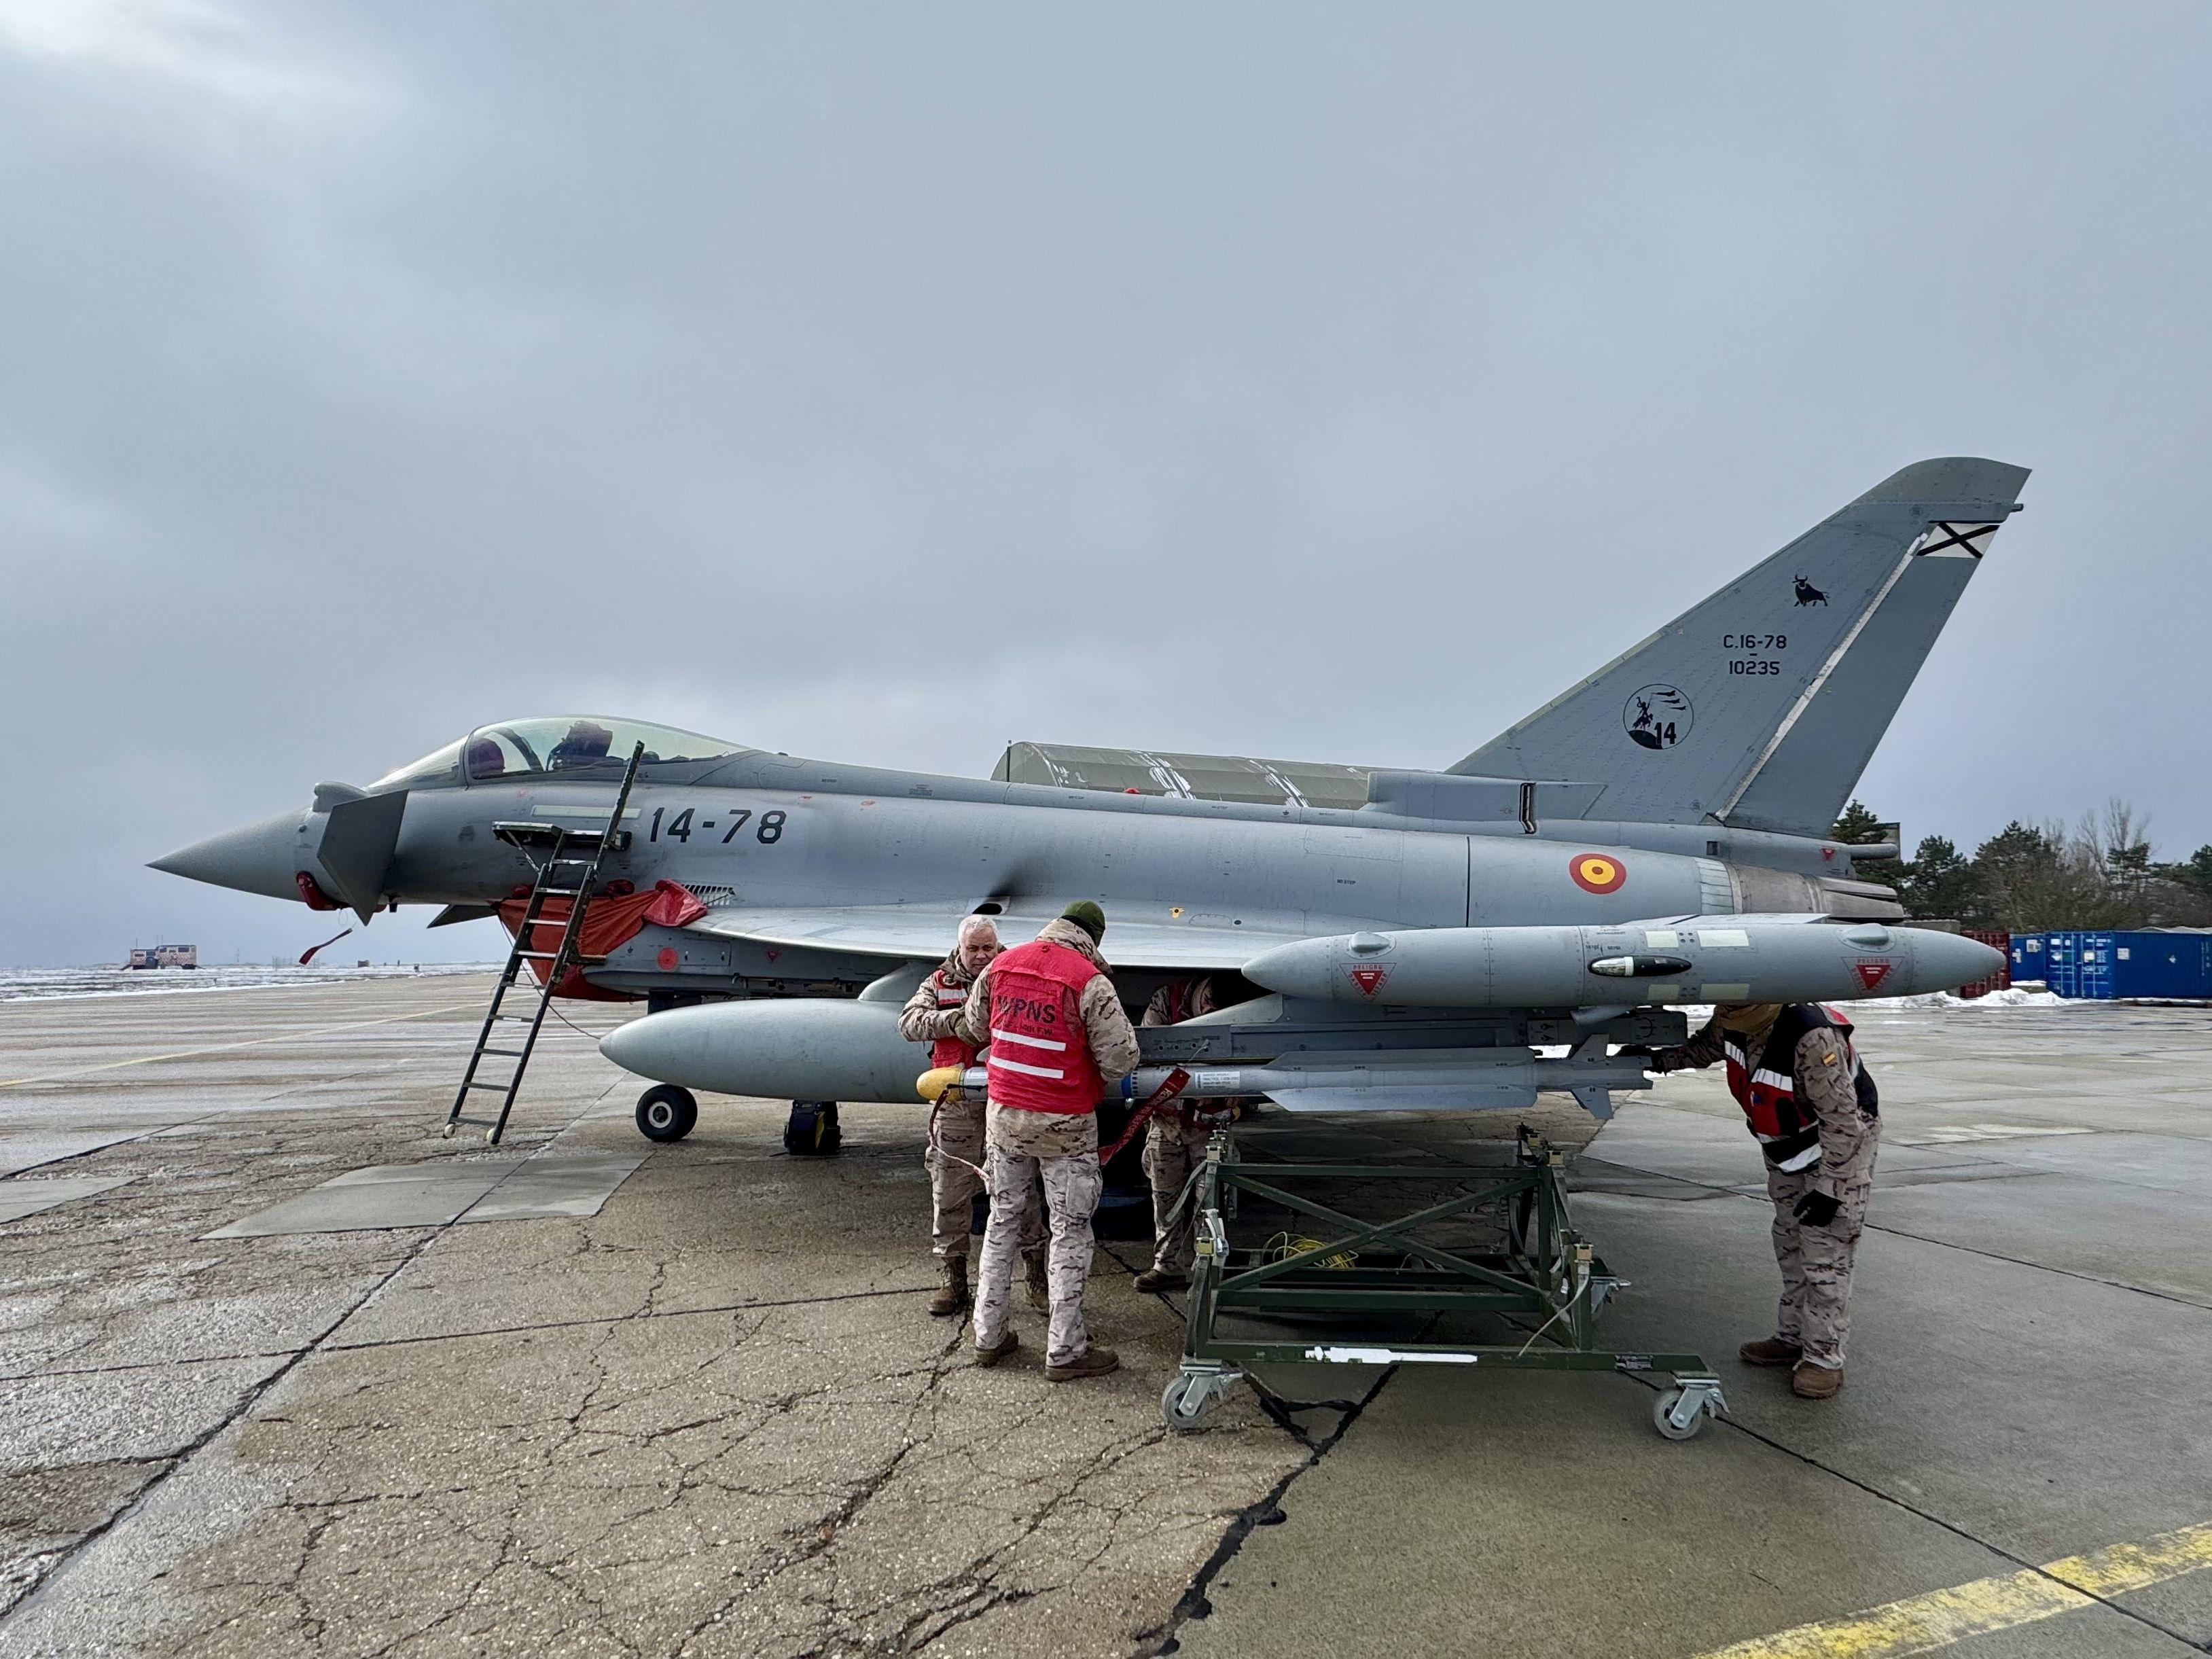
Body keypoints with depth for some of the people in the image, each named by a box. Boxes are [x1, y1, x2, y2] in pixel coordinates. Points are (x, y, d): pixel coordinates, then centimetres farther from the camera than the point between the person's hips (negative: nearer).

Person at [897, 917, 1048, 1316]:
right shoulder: (939, 984, 10)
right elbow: (909, 1023, -5)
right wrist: (958, 1018, -18)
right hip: (957, 1106, 1)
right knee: (949, 1194, 5)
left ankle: (1037, 1279, 17)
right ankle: (952, 1280, 19)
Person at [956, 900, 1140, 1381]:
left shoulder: (1001, 966, 1)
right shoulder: (1090, 981, -16)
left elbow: (974, 1028, 15)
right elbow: (1119, 1058, -15)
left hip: (1004, 1115, 5)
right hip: (1064, 1125, -5)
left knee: (1003, 1220, 18)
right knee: (1071, 1231, 7)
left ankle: (988, 1336, 26)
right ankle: (1065, 1350, 13)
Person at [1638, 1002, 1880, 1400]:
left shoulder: (1813, 1038, -39)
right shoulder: (1732, 1023, -16)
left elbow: (1843, 1119, -32)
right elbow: (1703, 1048, 10)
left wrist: (1829, 1187, -29)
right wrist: (1657, 1059, -2)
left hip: (1842, 1142, -8)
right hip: (1787, 1147, 8)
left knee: (1825, 1255, -7)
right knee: (1790, 1245, 15)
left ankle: (1824, 1358, 3)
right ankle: (1793, 1339, 28)